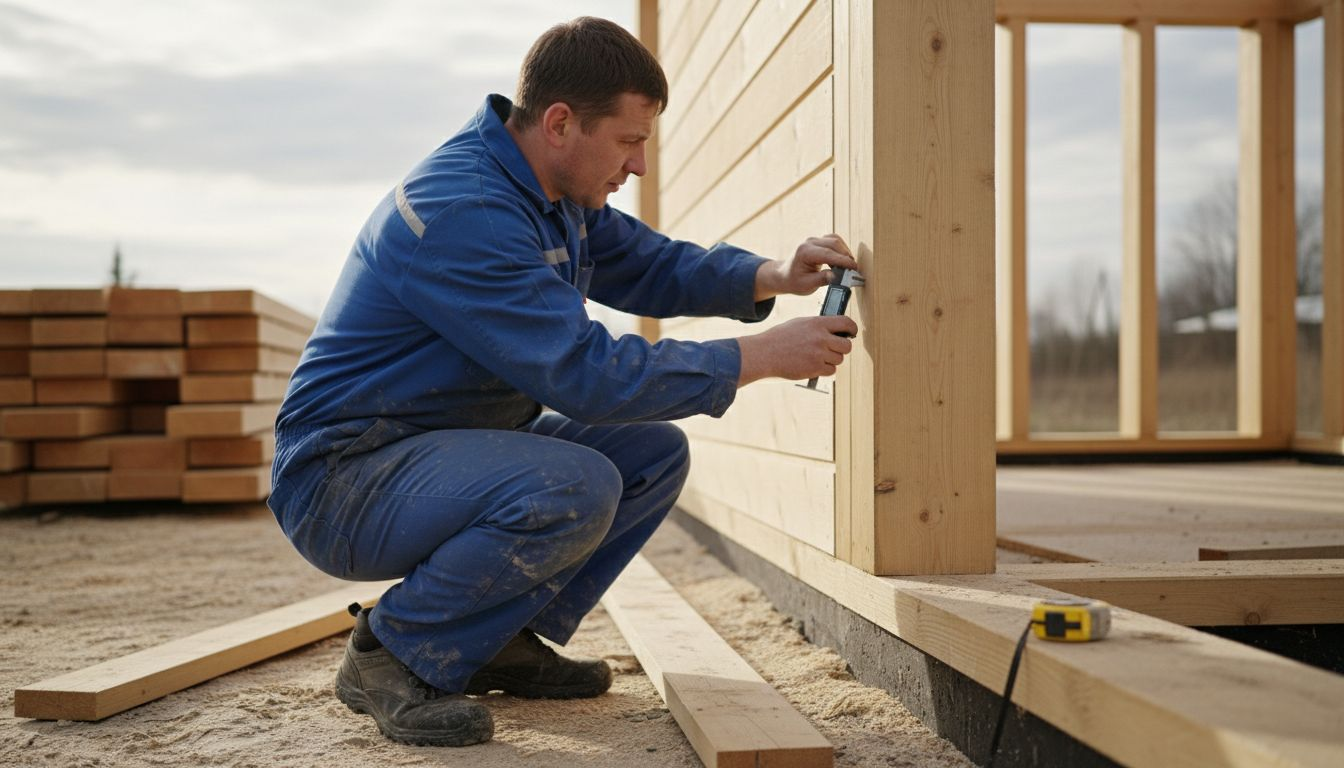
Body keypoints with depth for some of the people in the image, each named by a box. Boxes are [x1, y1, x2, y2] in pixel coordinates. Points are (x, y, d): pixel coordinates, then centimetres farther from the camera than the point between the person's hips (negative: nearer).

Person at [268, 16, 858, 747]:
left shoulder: (556, 192, 4)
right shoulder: (461, 211, -27)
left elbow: (649, 262, 15)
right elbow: (589, 373, -29)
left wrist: (772, 276, -3)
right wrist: (760, 356, -22)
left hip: (449, 452, 10)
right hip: (342, 481, -10)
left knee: (655, 454, 4)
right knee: (574, 488, -33)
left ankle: (504, 640, 9)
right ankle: (391, 656, -11)